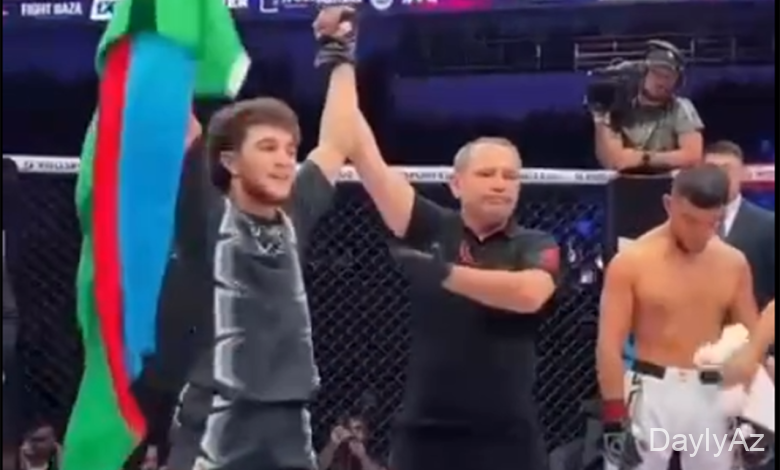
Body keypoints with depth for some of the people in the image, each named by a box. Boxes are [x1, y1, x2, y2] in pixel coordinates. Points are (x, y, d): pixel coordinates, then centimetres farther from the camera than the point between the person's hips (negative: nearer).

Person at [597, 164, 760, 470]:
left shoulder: (733, 263, 3)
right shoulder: (631, 262, -10)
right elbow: (609, 345, -10)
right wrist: (615, 419, -14)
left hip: (712, 396, 4)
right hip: (651, 394, -4)